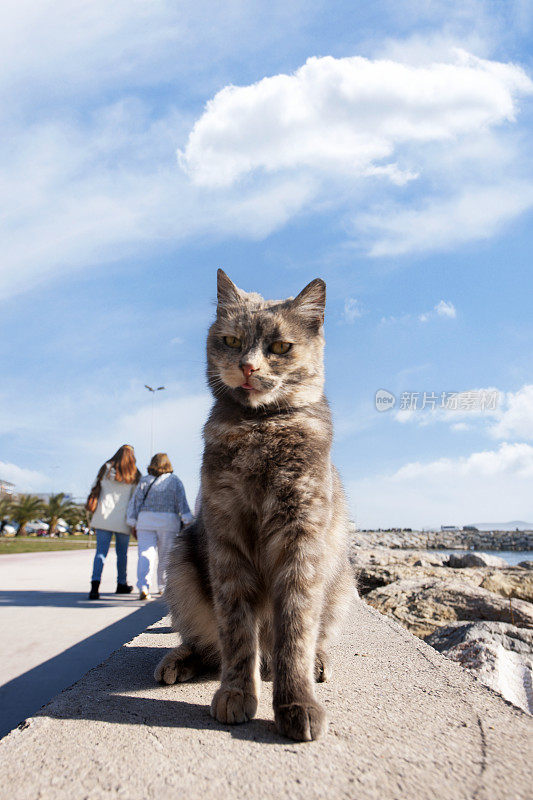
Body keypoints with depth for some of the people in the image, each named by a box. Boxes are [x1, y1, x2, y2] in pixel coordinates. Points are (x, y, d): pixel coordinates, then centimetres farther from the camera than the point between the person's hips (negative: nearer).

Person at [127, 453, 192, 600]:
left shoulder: (145, 480, 8)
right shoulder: (174, 480, 5)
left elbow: (135, 502, 6)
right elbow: (181, 502, -4)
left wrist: (134, 525, 10)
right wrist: (188, 522, -6)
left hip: (146, 521, 1)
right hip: (168, 522, -1)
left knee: (145, 555, -2)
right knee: (165, 556, 11)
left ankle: (143, 587, -18)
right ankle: (163, 587, 21)